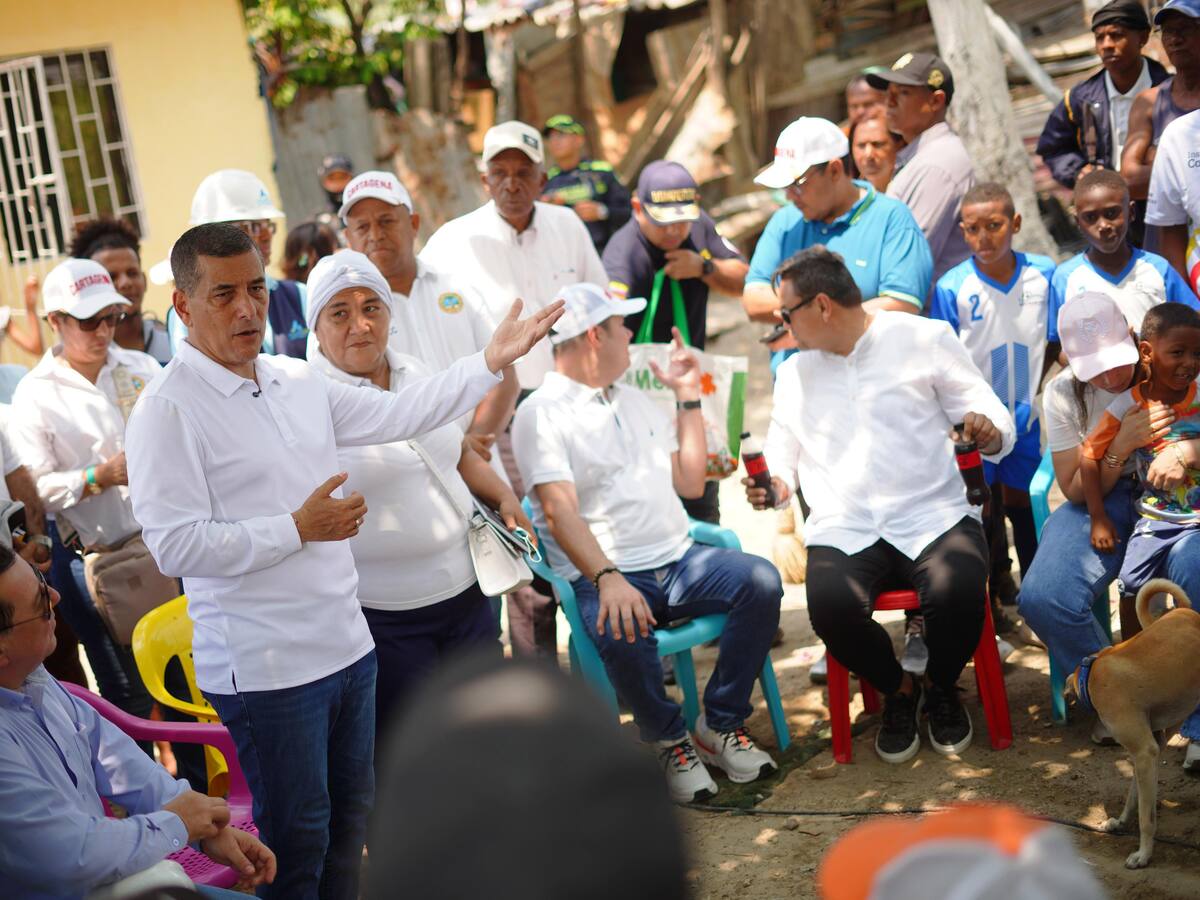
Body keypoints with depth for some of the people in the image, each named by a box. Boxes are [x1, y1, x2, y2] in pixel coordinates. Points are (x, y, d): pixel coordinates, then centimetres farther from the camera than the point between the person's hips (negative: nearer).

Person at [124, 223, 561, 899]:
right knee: (298, 841, 3)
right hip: (264, 666, -8)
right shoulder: (169, 409, -15)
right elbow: (175, 545, -21)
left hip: (346, 641, 8)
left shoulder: (299, 381, 8)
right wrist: (298, 529, -19)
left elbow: (396, 415, 16)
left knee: (351, 815, 20)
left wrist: (493, 361, 10)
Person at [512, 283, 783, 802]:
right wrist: (608, 580, -32)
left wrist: (688, 398, 16)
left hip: (678, 561, 7)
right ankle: (670, 740, -9)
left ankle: (721, 725, -7)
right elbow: (560, 512, -17)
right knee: (623, 633, -38)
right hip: (604, 577, -6)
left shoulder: (634, 400, 21)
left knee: (761, 582, -21)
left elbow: (691, 483, 20)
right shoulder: (541, 414, -4)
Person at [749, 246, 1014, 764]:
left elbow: (995, 421, 6)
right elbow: (782, 455, 24)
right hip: (844, 528, 2)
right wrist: (775, 485, 0)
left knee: (958, 592, -32)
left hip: (932, 516, -2)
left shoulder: (925, 340, 7)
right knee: (831, 606, -30)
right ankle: (898, 691, 3)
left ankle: (942, 689, 3)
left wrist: (989, 432, -18)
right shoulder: (794, 373, 19)